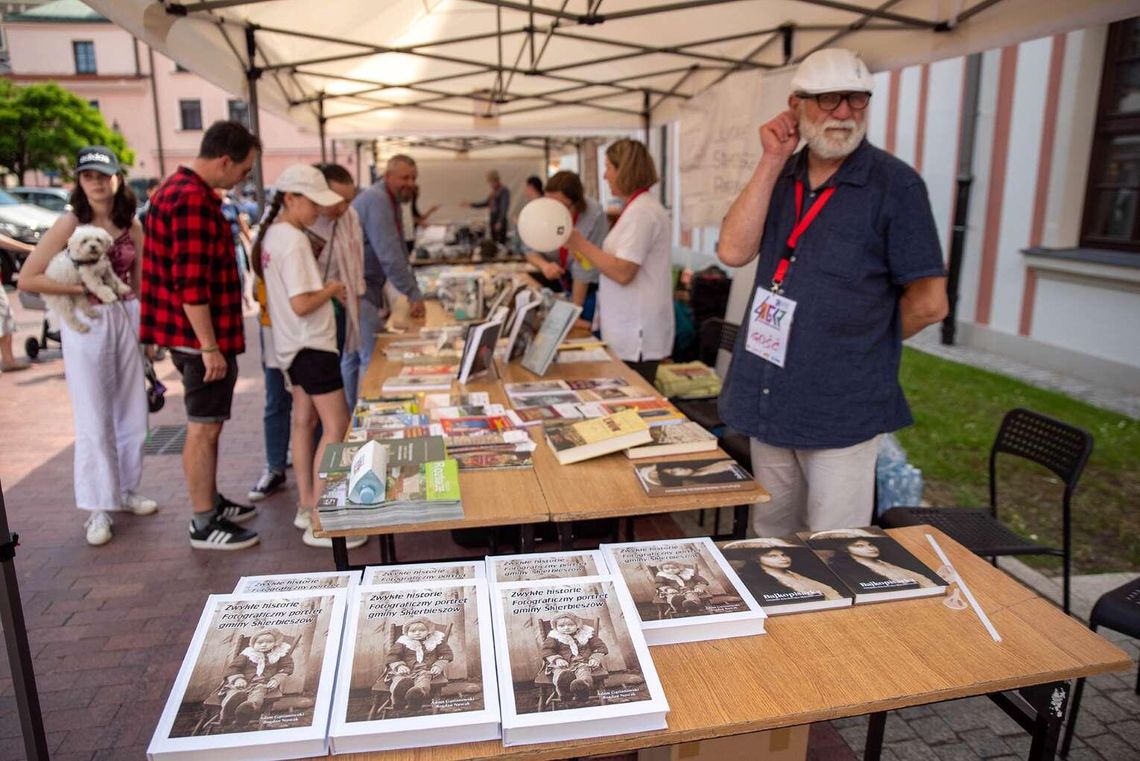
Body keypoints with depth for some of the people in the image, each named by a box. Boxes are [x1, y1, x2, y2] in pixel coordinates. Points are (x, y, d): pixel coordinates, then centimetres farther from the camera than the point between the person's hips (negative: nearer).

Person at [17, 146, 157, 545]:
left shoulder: (132, 226, 5)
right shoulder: (70, 223, -8)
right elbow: (27, 279, -12)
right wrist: (83, 288, -16)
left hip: (127, 320, 5)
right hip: (85, 325, -4)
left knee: (133, 415, 11)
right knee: (94, 421, 0)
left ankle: (126, 491, 28)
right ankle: (98, 509, 10)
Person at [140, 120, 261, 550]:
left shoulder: (178, 189, 15)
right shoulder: (193, 200, -20)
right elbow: (191, 284, -25)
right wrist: (210, 346, -23)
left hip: (193, 336, 10)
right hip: (202, 338, -10)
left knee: (206, 424, 19)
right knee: (204, 427, -2)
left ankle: (211, 503, 32)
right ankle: (204, 524, 9)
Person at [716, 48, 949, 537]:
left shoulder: (895, 184, -8)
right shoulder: (780, 178, 9)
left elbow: (929, 303, -8)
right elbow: (733, 252, -8)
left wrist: (864, 346, 4)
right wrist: (771, 162, -9)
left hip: (843, 409, -5)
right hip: (768, 399, 5)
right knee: (768, 540, 19)